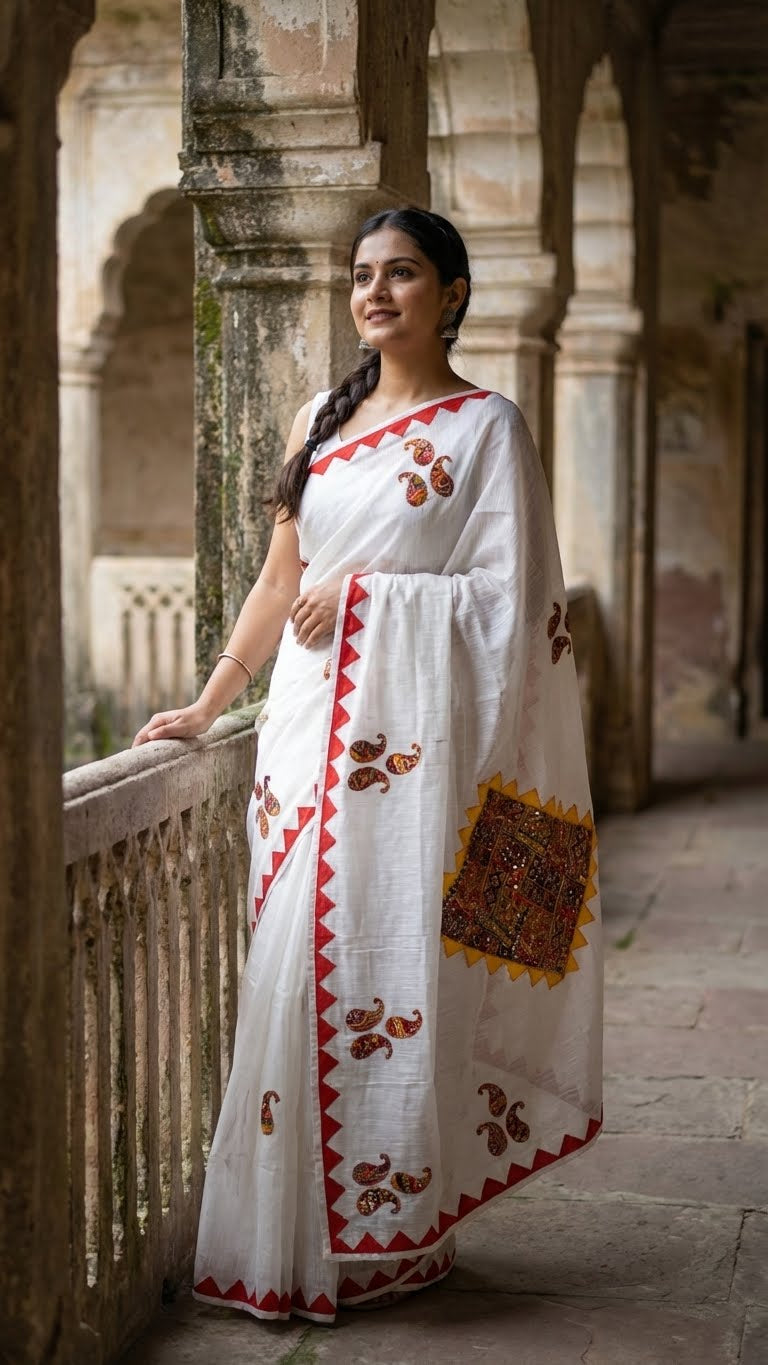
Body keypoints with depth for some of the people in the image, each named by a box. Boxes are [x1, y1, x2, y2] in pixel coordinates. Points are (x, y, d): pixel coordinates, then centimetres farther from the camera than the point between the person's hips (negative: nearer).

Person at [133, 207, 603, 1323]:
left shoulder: (486, 426, 1)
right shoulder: (320, 422, 16)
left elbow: (511, 601, -5)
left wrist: (367, 593, -11)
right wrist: (208, 705, 18)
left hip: (410, 734, -5)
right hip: (312, 723, 5)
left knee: (388, 971, -5)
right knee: (302, 968, 3)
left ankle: (391, 1238, 9)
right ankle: (293, 1237, 13)